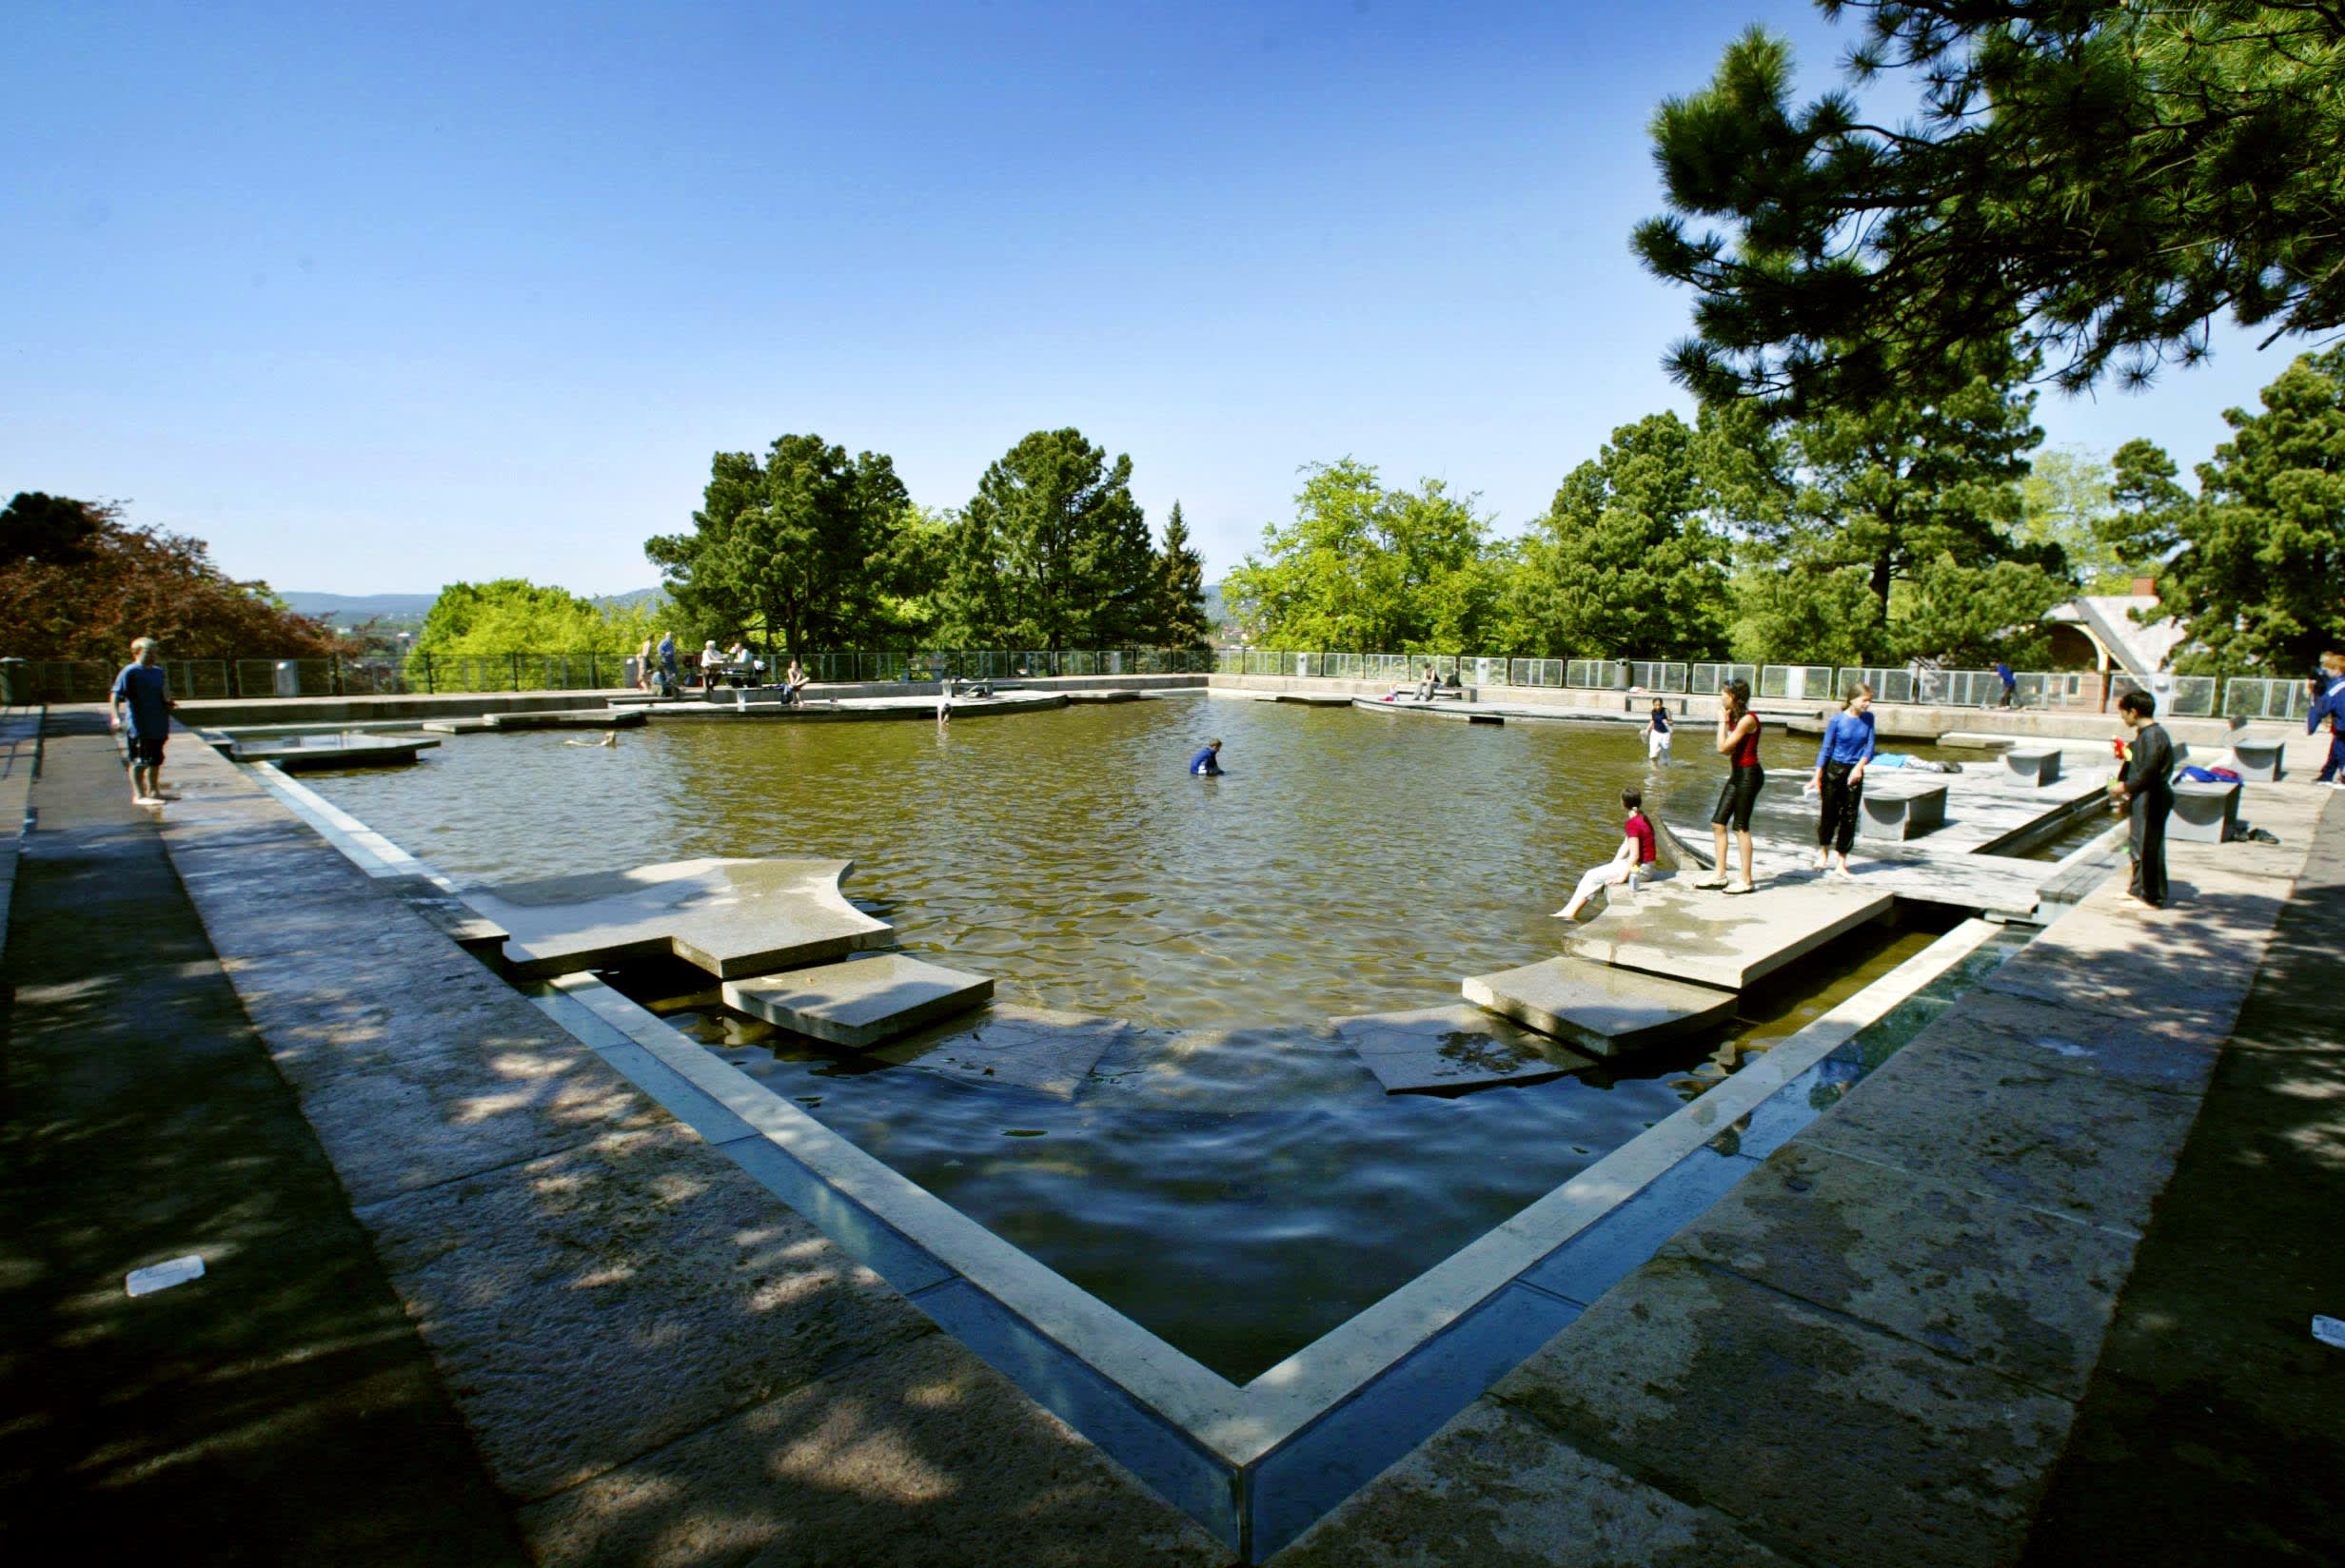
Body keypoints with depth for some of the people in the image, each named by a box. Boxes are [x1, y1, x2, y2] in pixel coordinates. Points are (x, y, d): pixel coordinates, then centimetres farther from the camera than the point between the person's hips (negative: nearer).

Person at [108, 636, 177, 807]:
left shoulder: (159, 672, 12)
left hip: (158, 724, 7)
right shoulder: (130, 672, -9)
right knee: (139, 761, -4)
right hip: (139, 726, -7)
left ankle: (154, 791, 28)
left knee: (156, 759, 16)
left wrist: (168, 703, 1)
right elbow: (116, 696, -14)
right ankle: (139, 795, -1)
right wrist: (115, 717, -26)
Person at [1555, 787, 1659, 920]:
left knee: (1593, 876, -7)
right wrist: (1613, 864, 7)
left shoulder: (1632, 824, -22)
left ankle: (1570, 912, -1)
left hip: (1640, 868, -10)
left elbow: (1634, 855, -24)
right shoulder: (1642, 818, 10)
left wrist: (1622, 877, -18)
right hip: (1642, 865, 10)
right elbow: (1626, 845, 12)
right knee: (1593, 873, 8)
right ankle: (1570, 911, 3)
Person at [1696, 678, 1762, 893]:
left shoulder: (1747, 720, -18)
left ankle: (1746, 881, 4)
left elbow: (1723, 748, -21)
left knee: (1741, 827, -4)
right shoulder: (1734, 718, 12)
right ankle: (1719, 875, 16)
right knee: (1718, 823, 9)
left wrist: (1722, 722, -11)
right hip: (1737, 774, 10)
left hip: (1748, 774, -10)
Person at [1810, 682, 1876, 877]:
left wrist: (1859, 767, -17)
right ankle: (1824, 852, 28)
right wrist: (1817, 776, -9)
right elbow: (1826, 748, -7)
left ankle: (1841, 863, 10)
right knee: (1829, 813, 4)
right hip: (1834, 769, -3)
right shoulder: (1838, 720, -10)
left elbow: (1869, 746, -1)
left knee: (1849, 817, 3)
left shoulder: (1868, 718, 0)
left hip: (1855, 772, 3)